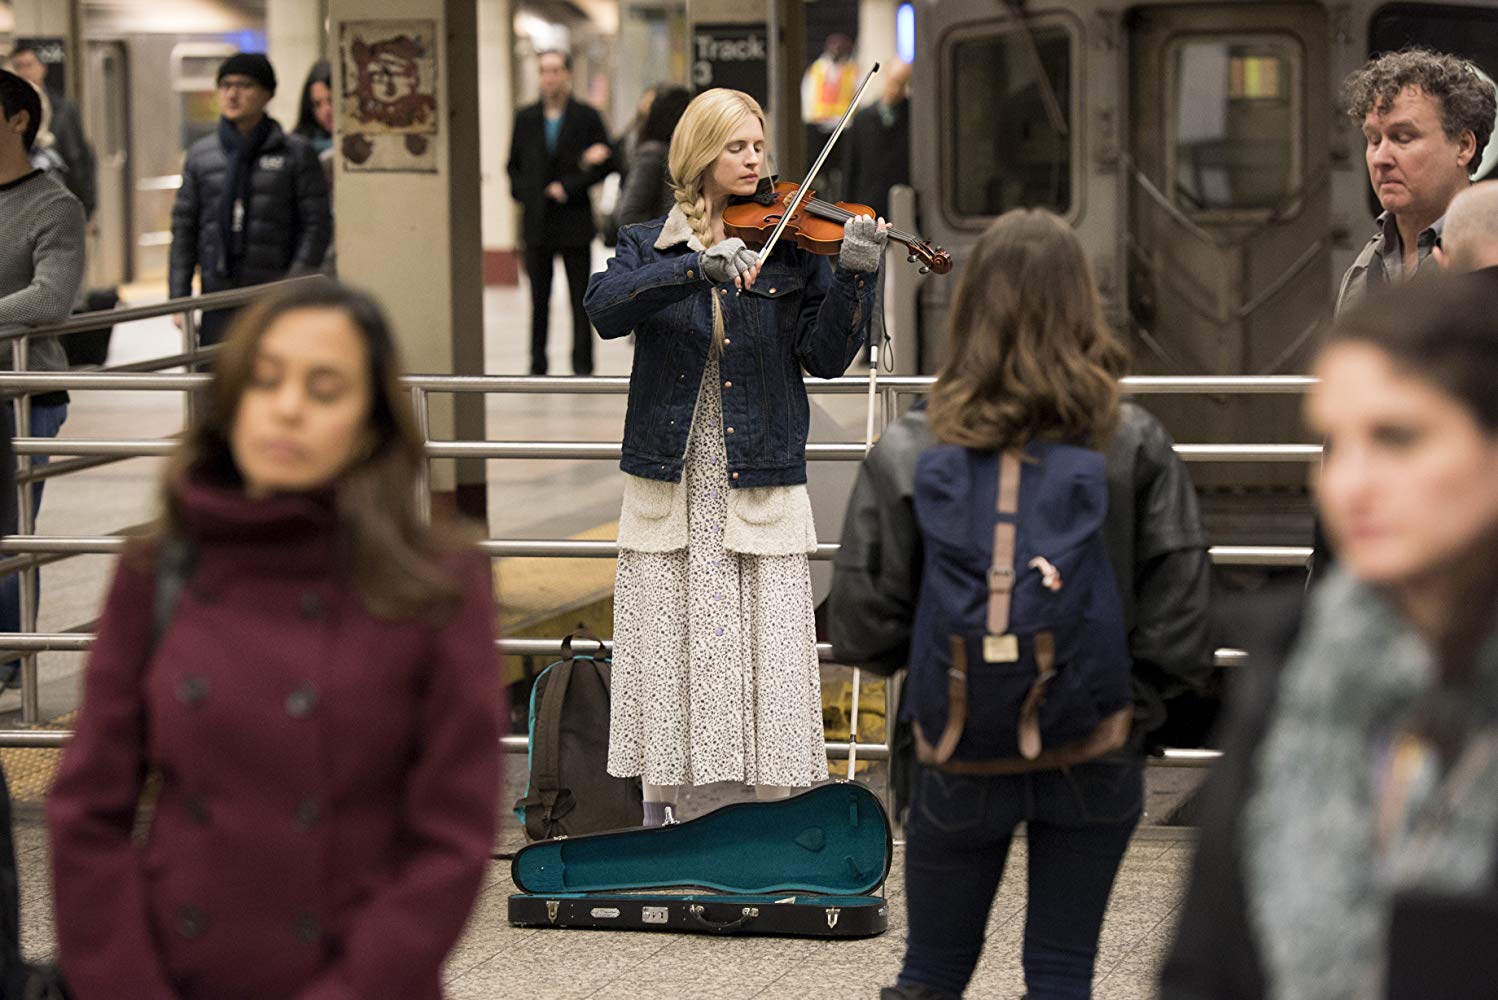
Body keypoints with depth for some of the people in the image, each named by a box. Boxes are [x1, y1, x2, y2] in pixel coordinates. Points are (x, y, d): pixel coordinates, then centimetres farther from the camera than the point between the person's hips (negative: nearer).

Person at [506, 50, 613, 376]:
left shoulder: (587, 117, 1)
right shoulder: (525, 118, 10)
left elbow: (605, 163, -1)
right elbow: (514, 165, 16)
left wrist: (568, 186, -11)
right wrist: (522, 192, -2)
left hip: (574, 222, -2)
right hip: (537, 223, 2)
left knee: (581, 299, 2)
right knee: (539, 297, 6)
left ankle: (582, 365, 7)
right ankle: (537, 365, 13)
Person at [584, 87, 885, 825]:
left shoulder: (793, 246, 5)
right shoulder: (647, 245, 6)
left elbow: (826, 356, -3)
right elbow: (605, 309, -15)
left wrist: (852, 279, -19)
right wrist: (698, 267, -27)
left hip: (760, 485, -1)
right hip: (669, 486, 1)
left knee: (772, 655, -4)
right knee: (663, 653, 3)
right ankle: (656, 820, 14)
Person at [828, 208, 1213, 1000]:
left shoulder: (908, 454, -12)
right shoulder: (1134, 447, -9)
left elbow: (862, 623, -9)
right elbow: (1180, 612, -11)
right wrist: (1133, 704, 3)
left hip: (959, 758, -1)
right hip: (1096, 758, 1)